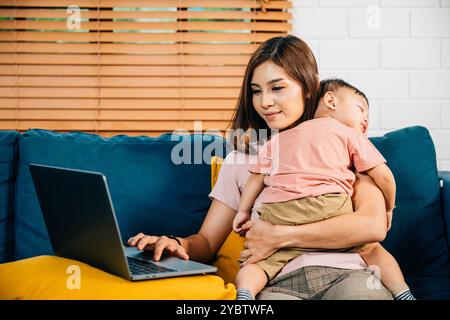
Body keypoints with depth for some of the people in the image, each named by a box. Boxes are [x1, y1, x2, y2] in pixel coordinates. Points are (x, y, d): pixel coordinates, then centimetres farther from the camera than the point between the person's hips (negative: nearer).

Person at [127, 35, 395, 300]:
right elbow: (207, 242, 16)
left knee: (364, 291, -35)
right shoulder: (241, 160, 19)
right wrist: (180, 245, -9)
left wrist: (280, 236, -7)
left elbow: (374, 226, -5)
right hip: (280, 283, 0)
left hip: (345, 274, 0)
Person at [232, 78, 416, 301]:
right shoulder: (350, 134, 18)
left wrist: (243, 211, 30)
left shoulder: (279, 139, 28)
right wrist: (388, 208, 28)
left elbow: (257, 177, 23)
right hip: (331, 208, -1)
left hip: (280, 214, 2)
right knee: (371, 248, 18)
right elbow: (384, 176, 12)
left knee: (260, 262, 6)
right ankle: (401, 292, 1)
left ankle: (245, 293, -24)